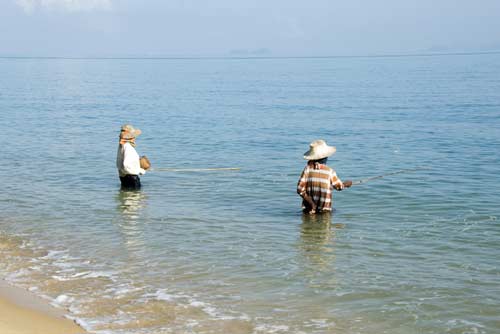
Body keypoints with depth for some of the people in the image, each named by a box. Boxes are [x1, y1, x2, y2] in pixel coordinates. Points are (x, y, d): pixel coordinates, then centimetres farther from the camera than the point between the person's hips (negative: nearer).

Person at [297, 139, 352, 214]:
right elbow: (340, 186, 10)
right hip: (324, 210, -2)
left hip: (308, 210, 2)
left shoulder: (307, 169, -3)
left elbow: (300, 189, -10)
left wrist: (311, 204, -6)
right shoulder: (330, 172, -7)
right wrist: (346, 184, 31)